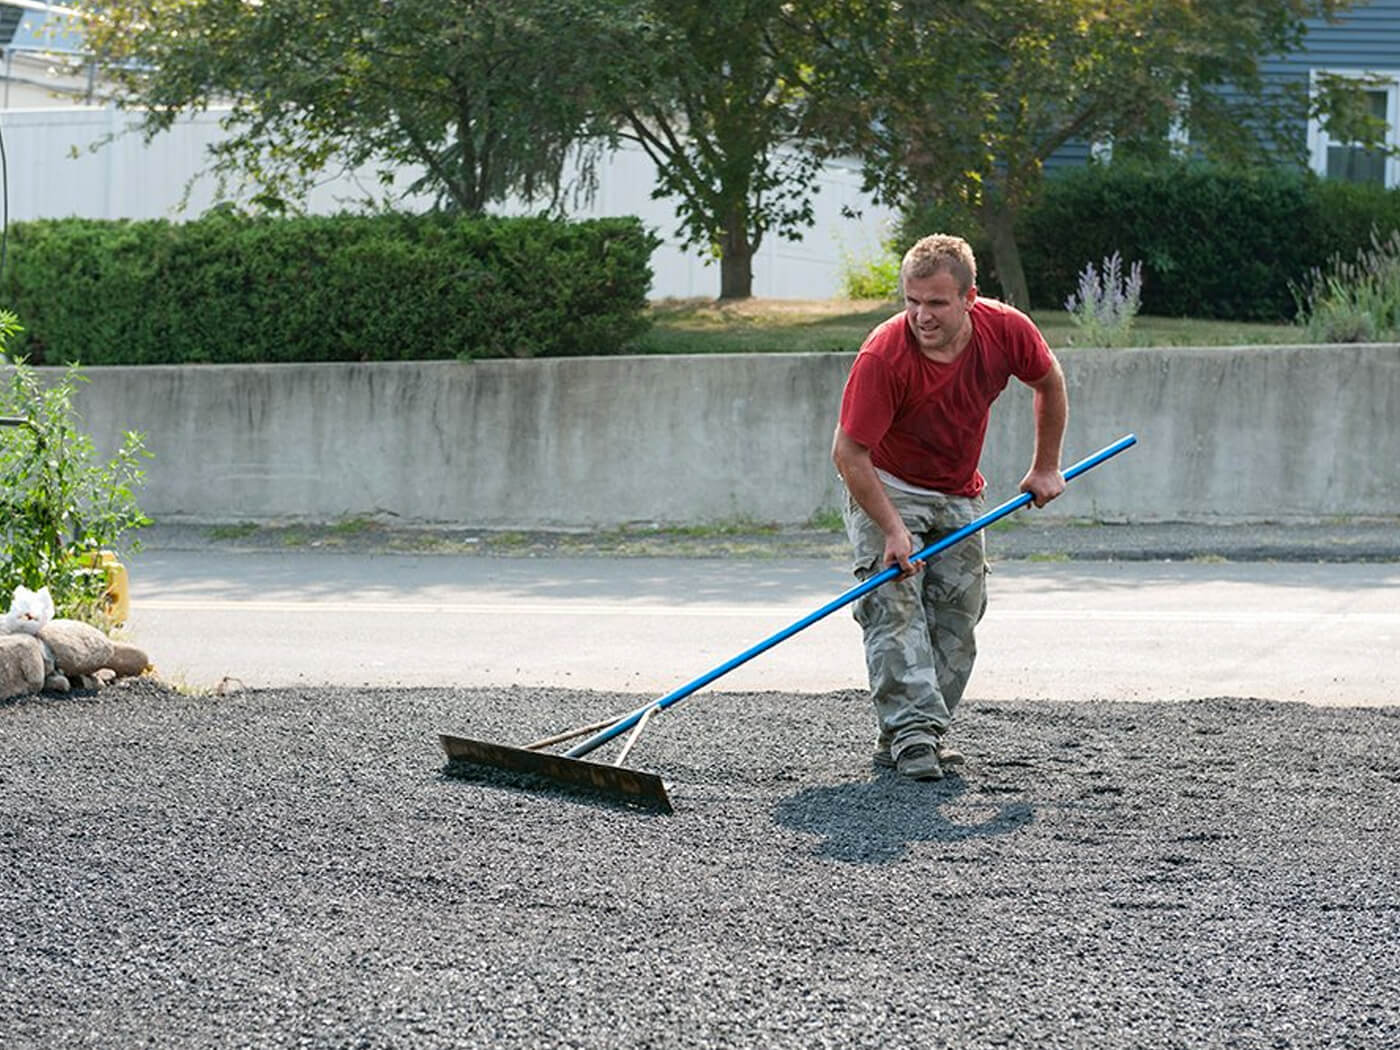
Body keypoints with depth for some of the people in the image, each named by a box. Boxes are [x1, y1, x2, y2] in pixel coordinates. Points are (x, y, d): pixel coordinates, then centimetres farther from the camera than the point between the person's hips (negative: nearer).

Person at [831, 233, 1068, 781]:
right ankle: (909, 728, -24)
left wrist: (1046, 467, 7)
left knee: (959, 610, 1)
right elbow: (849, 452, -28)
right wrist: (892, 529, -33)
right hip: (886, 489, -4)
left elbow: (1049, 383, 3)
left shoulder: (1006, 331, -20)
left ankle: (920, 733, 7)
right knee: (894, 601, -19)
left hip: (960, 496, 4)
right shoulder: (884, 355, -32)